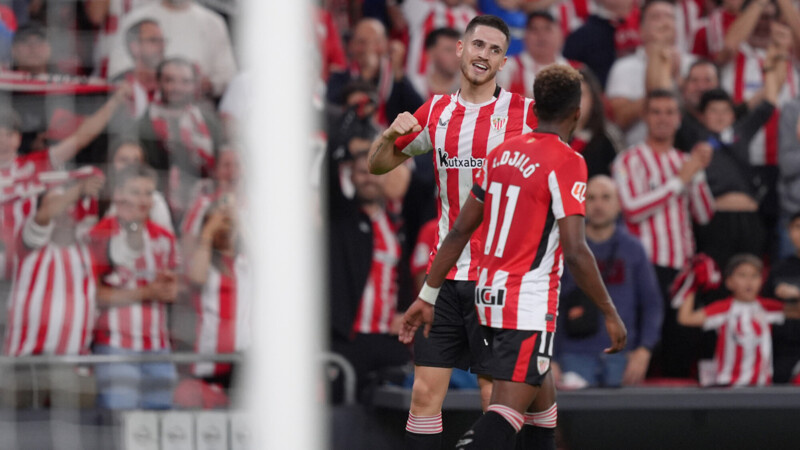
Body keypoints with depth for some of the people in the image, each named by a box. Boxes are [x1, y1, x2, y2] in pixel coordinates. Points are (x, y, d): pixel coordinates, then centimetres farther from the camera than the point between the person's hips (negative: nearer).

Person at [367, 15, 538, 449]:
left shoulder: (525, 113, -3)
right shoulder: (437, 111, 9)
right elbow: (377, 165, 20)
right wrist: (391, 134, -1)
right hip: (446, 272, 4)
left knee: (497, 398, -2)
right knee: (425, 392, 1)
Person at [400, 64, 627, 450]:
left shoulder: (501, 153, 9)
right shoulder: (567, 162, -12)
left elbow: (460, 231, 10)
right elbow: (574, 252, -19)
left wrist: (428, 296, 15)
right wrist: (610, 313, -10)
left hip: (489, 294, 8)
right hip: (529, 304, -8)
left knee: (541, 399, 22)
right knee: (507, 412, -13)